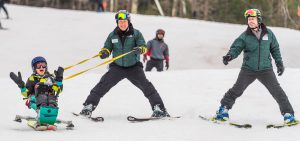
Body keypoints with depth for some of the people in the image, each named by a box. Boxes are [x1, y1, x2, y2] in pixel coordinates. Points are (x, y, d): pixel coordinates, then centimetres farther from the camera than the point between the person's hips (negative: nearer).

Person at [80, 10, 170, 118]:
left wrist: (140, 49, -36)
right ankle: (88, 106, -2)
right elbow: (107, 48, 5)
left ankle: (159, 108, -11)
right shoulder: (113, 35, 3)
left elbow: (144, 47, -11)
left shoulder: (136, 33, -4)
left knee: (146, 86, -17)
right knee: (103, 85, -9)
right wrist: (104, 52, -20)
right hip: (117, 67, 2)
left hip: (134, 67, -2)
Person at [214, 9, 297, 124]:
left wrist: (279, 63, 10)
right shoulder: (245, 36, -3)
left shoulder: (268, 33, 3)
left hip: (265, 69, 1)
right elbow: (236, 48, -8)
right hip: (248, 69, -1)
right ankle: (224, 108, 10)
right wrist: (229, 56, -28)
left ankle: (288, 113, 6)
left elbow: (275, 49, 13)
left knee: (277, 91, -3)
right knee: (237, 89, -6)